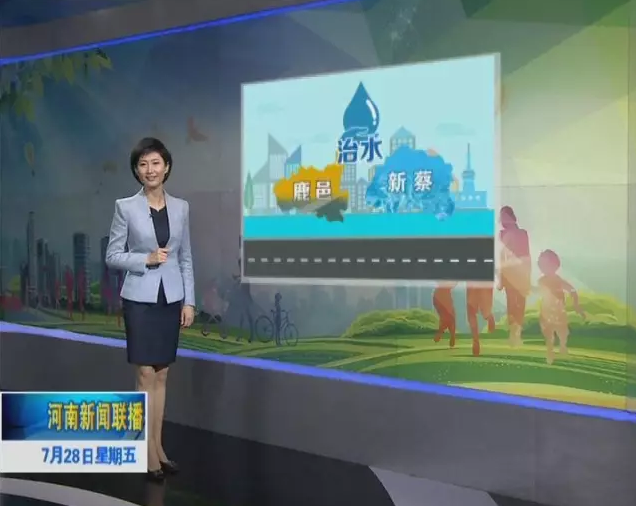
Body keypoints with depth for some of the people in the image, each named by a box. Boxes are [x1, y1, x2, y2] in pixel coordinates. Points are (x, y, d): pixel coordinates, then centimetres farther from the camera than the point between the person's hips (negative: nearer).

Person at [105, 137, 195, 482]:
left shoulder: (180, 207, 6)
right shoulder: (125, 207, -4)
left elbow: (185, 258, 9)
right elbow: (112, 256, -2)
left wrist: (189, 301, 3)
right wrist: (146, 259, -17)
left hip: (171, 298, 4)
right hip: (140, 298, -3)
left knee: (162, 375, 10)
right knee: (146, 375, -1)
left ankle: (158, 447, 19)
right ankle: (150, 453, 9)